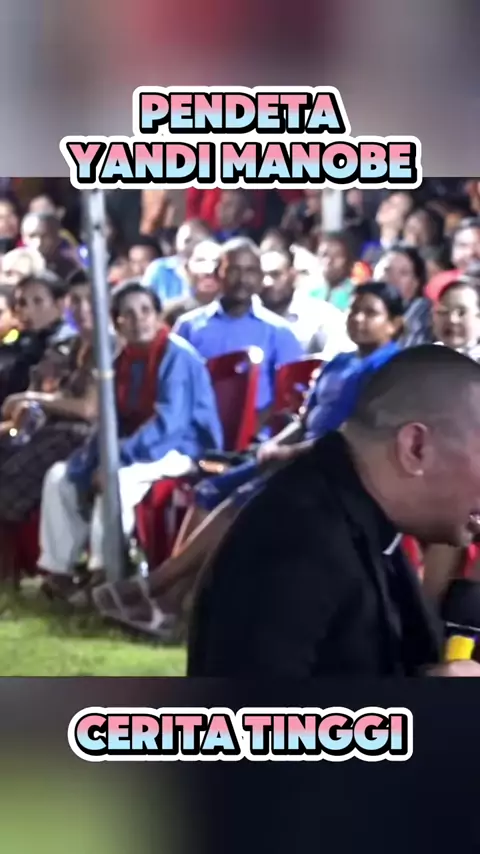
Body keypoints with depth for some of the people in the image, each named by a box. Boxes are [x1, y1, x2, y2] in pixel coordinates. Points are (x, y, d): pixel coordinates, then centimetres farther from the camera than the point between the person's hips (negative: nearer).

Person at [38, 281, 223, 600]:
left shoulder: (177, 356, -16)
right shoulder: (124, 361, 7)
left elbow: (168, 422, -25)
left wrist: (115, 459, -29)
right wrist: (92, 460, -12)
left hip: (179, 450, -8)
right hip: (134, 448, 8)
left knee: (118, 478, -36)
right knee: (60, 475, -1)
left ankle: (103, 573, -32)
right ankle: (59, 570, -2)